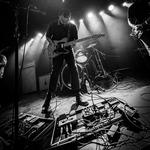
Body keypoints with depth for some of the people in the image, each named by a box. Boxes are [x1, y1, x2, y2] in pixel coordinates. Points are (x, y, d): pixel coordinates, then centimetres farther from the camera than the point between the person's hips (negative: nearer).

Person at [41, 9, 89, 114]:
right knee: (55, 73, -12)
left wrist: (73, 43, -17)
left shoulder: (73, 27, 0)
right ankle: (47, 102, -7)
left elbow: (75, 40, 6)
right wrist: (52, 43, -8)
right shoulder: (53, 25, -2)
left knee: (74, 71, -8)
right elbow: (48, 36, 10)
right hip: (57, 52, -2)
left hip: (68, 50, 2)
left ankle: (78, 98, 0)